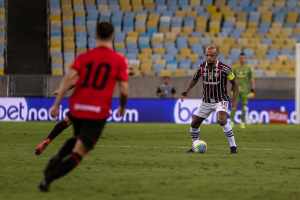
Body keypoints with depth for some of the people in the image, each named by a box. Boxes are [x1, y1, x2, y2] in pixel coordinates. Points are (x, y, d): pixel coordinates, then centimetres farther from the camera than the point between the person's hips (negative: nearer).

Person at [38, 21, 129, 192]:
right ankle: (48, 178, -15)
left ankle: (57, 159, 10)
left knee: (78, 138, 32)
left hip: (77, 108, 4)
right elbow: (124, 90, -3)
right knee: (78, 153, 0)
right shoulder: (119, 60, 1)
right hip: (98, 112, -4)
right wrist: (122, 107, 16)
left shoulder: (84, 57, 7)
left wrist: (57, 104, -5)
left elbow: (69, 78, -6)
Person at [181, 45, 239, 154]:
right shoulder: (202, 67, -5)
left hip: (221, 100, -5)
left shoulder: (224, 68, -16)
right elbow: (195, 79, 14)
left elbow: (234, 83, -5)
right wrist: (187, 91, 2)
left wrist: (234, 99, -13)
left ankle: (233, 146, -21)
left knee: (222, 120, -31)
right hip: (206, 101, 5)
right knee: (194, 123, 5)